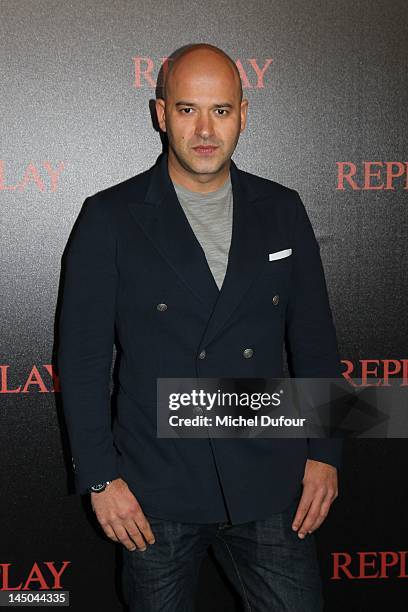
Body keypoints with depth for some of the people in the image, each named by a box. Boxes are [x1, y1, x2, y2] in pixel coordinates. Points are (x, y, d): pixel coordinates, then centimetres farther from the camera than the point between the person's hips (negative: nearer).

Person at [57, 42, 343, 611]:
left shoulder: (282, 210, 4)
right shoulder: (111, 218, -5)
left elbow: (314, 339, 8)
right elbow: (81, 355, -4)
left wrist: (325, 453, 4)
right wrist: (99, 477, -7)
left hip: (268, 483, 2)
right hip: (155, 490, -2)